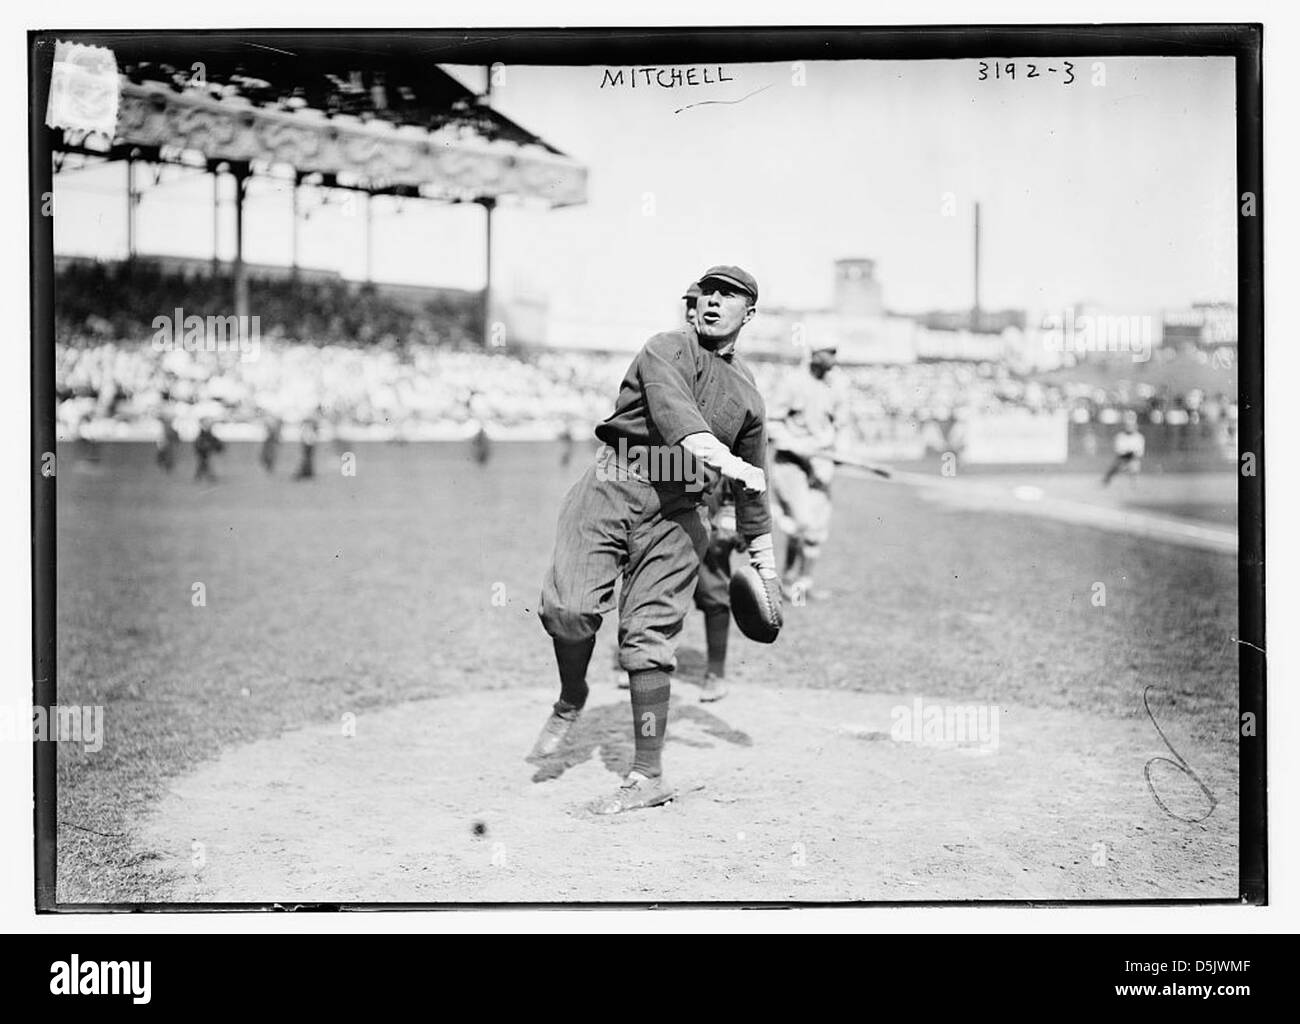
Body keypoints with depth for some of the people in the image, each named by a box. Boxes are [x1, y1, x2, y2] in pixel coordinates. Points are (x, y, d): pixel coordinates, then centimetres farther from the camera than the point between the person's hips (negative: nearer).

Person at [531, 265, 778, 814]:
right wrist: (723, 460, -35)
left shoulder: (747, 394, 19)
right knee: (568, 606, -18)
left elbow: (753, 486, 27)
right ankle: (571, 700, 13)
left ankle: (649, 776, 2)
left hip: (676, 511, 3)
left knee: (648, 635, -5)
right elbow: (674, 411, -18)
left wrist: (764, 559, 27)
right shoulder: (667, 350, 3)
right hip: (614, 484, -3)